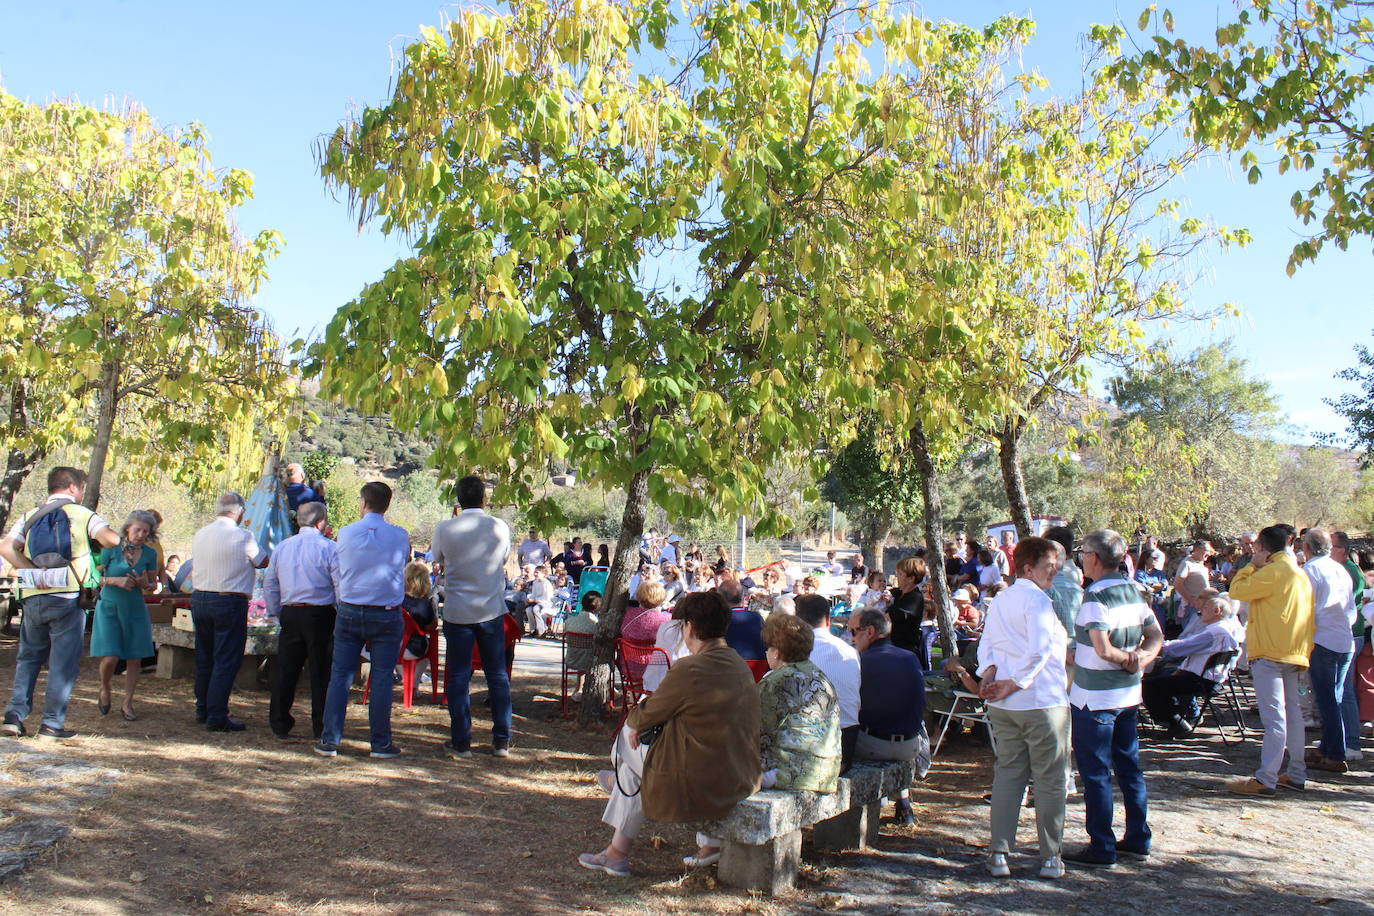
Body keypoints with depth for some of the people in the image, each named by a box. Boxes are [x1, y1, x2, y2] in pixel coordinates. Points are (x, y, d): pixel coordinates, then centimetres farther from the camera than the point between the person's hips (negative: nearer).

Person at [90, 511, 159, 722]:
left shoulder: (149, 554, 3)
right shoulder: (111, 548, -6)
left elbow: (153, 583, 12)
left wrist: (144, 583, -10)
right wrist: (116, 580, -20)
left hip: (135, 609, 3)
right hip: (109, 608, -3)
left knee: (134, 659, 1)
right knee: (110, 657, -9)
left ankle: (127, 704, 15)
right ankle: (105, 689, 23)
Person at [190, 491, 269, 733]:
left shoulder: (200, 535, 6)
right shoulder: (242, 536, -13)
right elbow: (262, 563, -1)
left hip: (199, 599, 7)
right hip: (229, 602, -7)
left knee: (204, 658, 17)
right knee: (226, 661, -1)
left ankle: (202, 710, 28)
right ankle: (217, 717, 0)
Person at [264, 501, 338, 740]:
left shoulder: (282, 547, 10)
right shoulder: (328, 547, -7)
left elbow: (269, 584, 14)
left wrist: (276, 614, 21)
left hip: (289, 615, 5)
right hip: (320, 614, -5)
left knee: (286, 670, 11)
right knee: (321, 672, 2)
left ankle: (279, 725, 16)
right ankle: (320, 729, 6)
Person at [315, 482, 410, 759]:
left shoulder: (346, 533, -2)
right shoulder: (400, 536, -4)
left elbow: (336, 573, 8)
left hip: (348, 612, 1)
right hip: (386, 616, -1)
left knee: (340, 675, 8)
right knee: (382, 678, 4)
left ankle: (330, 741, 11)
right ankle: (381, 743, 8)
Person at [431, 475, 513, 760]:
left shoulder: (445, 529, -8)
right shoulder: (500, 528, -5)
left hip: (457, 612, -1)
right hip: (491, 610, 1)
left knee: (458, 676, 6)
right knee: (498, 675, 10)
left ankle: (461, 743, 10)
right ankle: (502, 741, 14)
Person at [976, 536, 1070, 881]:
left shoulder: (999, 600, 13)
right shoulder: (1037, 600, -13)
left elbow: (986, 642, 11)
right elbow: (1039, 651, -23)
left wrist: (989, 671, -4)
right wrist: (1014, 684, -15)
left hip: (1003, 706, 7)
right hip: (1042, 702, -7)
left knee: (1007, 773, 12)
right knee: (1050, 780, 5)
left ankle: (998, 853, 10)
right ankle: (1050, 858, 12)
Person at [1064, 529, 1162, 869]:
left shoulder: (1096, 595, -19)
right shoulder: (1135, 590, 6)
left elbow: (1103, 650, -26)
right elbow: (1156, 637, 10)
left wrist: (1125, 658, -8)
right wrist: (1141, 659, -6)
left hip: (1095, 697, -8)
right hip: (1129, 694, 8)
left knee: (1095, 773, 1)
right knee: (1129, 766, 16)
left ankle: (1101, 848, 7)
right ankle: (1137, 839, 25)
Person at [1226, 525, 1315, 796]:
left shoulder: (1273, 571, -14)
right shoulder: (1300, 574, 16)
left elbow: (1236, 590, -12)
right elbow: (1310, 619, 19)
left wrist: (1252, 565, 1)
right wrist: (1305, 651, 21)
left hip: (1271, 652, -10)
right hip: (1294, 652, 10)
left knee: (1274, 717, -11)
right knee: (1292, 713, 14)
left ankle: (1265, 781, -11)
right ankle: (1297, 775, 21)